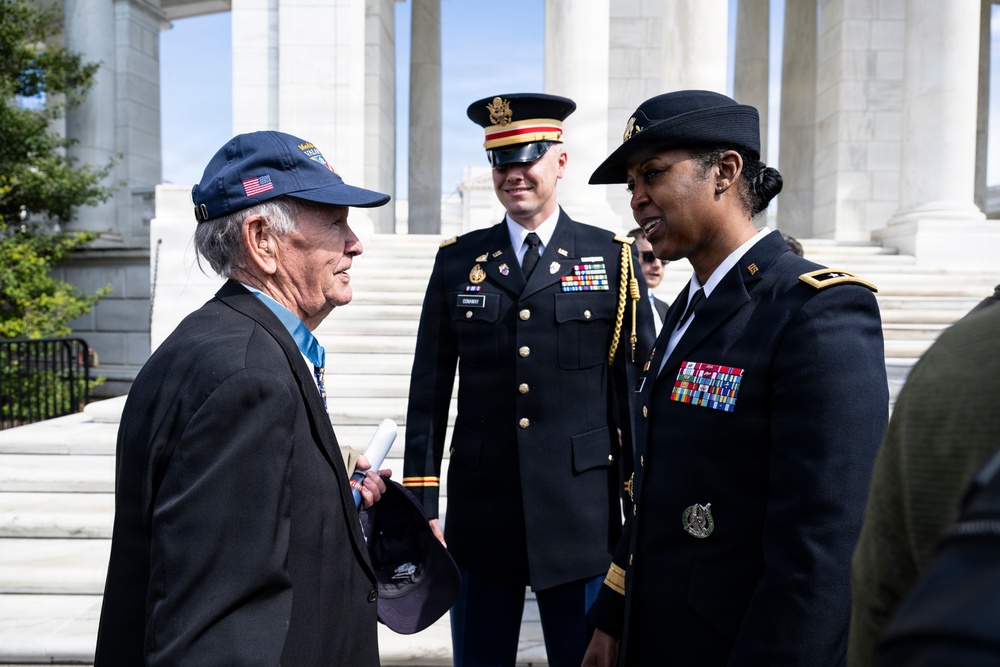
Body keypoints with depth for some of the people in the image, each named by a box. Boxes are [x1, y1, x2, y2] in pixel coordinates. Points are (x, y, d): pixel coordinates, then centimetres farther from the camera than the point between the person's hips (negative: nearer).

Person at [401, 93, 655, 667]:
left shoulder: (614, 259, 1)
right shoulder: (457, 260, 5)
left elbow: (639, 387, 1)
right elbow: (430, 390, 4)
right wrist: (423, 505, 1)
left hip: (582, 514, -1)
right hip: (480, 515, 2)